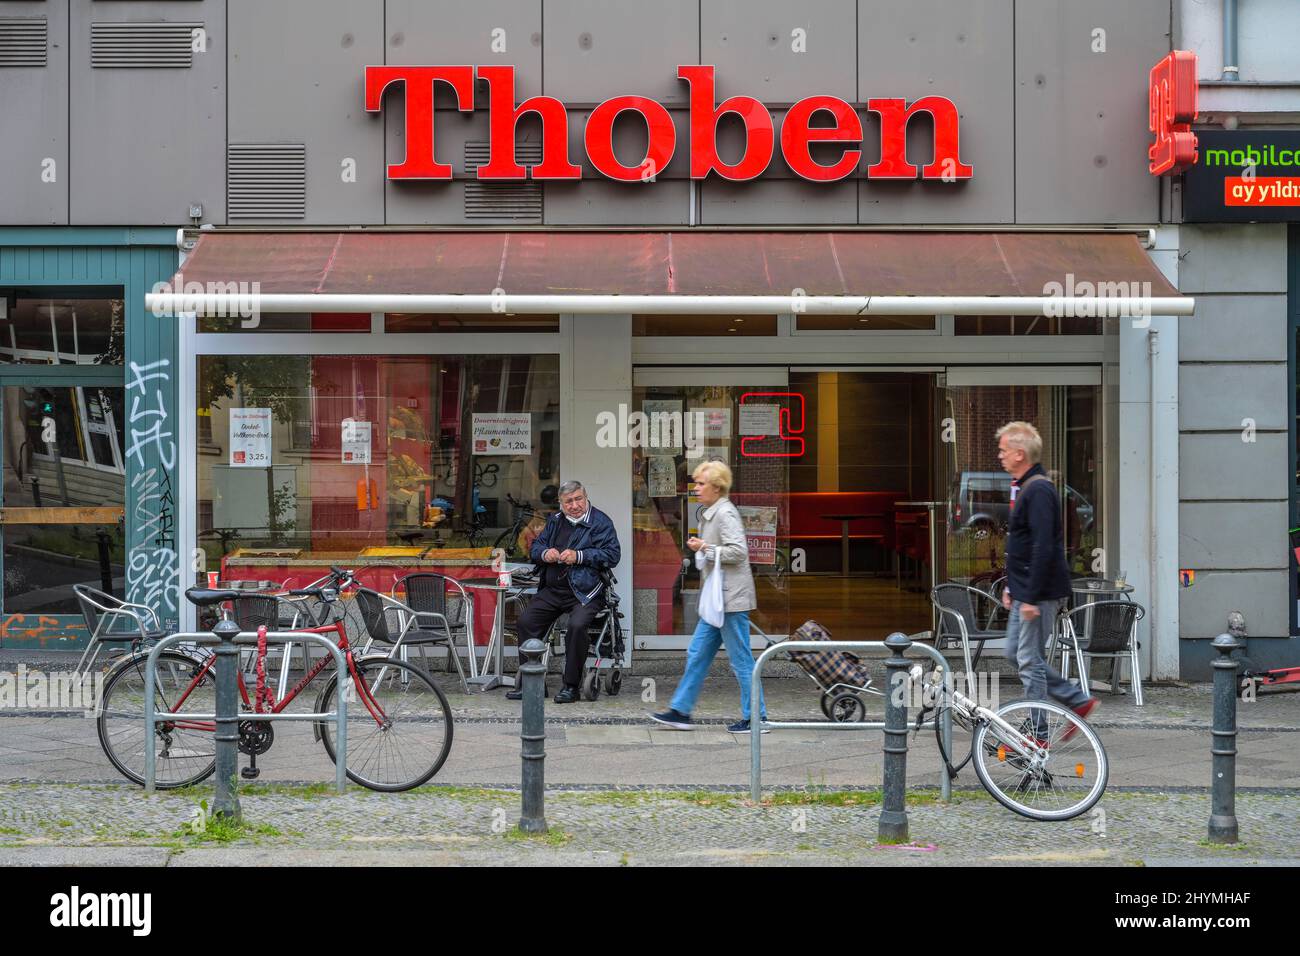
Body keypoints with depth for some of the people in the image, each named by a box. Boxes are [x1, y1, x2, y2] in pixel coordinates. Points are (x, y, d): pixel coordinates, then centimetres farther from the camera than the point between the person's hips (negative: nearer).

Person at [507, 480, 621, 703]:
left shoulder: (601, 522, -1)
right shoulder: (555, 521, 18)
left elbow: (612, 555, -11)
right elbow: (535, 547, 21)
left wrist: (579, 556, -18)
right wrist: (544, 553, -4)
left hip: (585, 592, -6)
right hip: (552, 590, 6)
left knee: (577, 625, -31)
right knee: (525, 620, -9)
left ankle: (572, 686, -15)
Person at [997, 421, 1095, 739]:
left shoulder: (1038, 491, -19)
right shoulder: (1025, 486, 15)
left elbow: (1043, 548, -25)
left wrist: (1031, 597, -24)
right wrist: (1011, 586, 21)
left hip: (1040, 592, -11)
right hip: (1026, 591, 11)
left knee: (1029, 659, -4)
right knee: (1015, 653, 15)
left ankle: (1037, 734, 5)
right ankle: (1079, 701, 19)